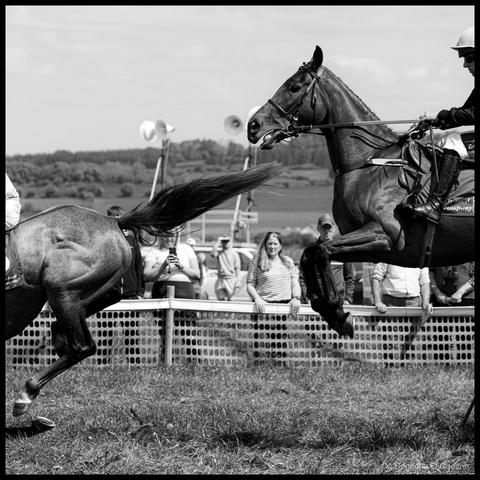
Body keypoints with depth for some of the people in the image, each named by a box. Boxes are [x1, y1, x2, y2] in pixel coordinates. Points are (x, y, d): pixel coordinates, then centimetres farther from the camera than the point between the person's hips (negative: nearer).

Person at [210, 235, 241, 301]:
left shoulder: (234, 254, 3)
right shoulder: (219, 253, 7)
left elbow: (237, 268, 1)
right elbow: (212, 253, -16)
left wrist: (238, 281, -7)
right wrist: (218, 243, -8)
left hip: (231, 279, -2)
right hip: (220, 278, 2)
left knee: (230, 299, -4)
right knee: (220, 298, 1)